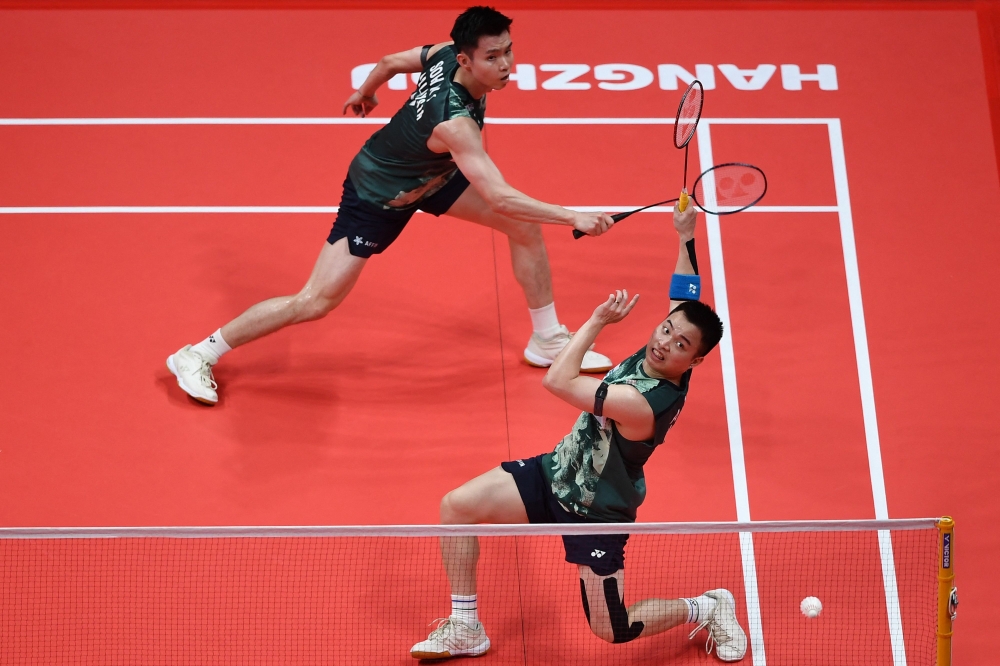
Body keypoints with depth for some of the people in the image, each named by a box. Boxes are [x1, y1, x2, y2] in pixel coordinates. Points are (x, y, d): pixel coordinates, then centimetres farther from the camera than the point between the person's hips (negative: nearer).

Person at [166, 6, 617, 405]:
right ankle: (199, 356, 8)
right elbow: (499, 198, -45)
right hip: (377, 195, -9)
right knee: (317, 302, -8)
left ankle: (547, 341, 21)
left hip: (430, 173, 9)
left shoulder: (444, 54, -19)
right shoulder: (455, 123, -41)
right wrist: (574, 218, -44)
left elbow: (390, 62, 0)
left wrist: (364, 92, 21)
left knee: (525, 227, 3)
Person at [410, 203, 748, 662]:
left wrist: (597, 321, -24)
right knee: (456, 505, -4)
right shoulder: (661, 360, -12)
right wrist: (686, 237, 6)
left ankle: (707, 608, 25)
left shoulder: (642, 404, -36)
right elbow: (687, 301, 7)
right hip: (558, 473, 9)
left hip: (594, 513, -9)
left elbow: (558, 381, -32)